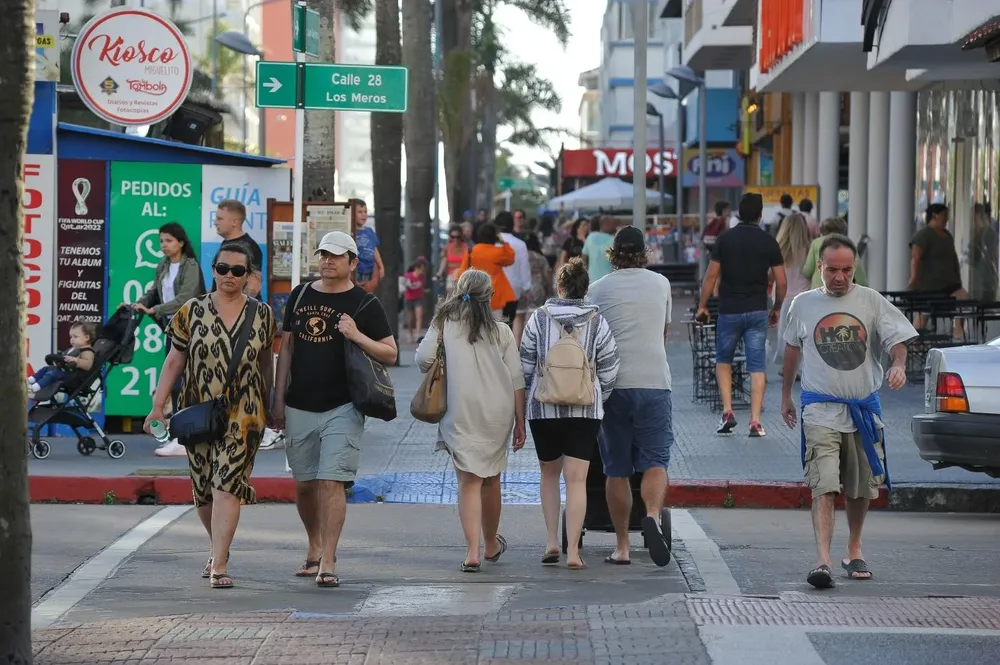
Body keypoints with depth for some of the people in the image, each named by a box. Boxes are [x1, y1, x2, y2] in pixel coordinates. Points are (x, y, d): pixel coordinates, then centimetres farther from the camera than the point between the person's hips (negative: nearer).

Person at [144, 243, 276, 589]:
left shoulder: (262, 315, 4)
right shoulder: (192, 311, 3)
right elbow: (174, 361, 4)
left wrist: (271, 408, 18)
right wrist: (158, 405, -3)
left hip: (244, 414, -2)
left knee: (227, 486, -14)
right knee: (203, 490, 9)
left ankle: (219, 566, -16)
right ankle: (219, 548, 33)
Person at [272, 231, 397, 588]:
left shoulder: (364, 304, -1)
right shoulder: (300, 295, 11)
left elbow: (390, 355, -1)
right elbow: (286, 347, 15)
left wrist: (357, 336, -17)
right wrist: (279, 398, 10)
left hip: (342, 408, -4)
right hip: (299, 407, 4)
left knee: (332, 482, -13)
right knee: (304, 484, 10)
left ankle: (327, 561, -12)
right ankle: (314, 547, 30)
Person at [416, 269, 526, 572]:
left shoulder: (444, 324, 1)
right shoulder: (501, 331, 4)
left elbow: (423, 358, -9)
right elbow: (517, 380, 3)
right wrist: (520, 422, 8)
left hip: (461, 414, -2)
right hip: (497, 414, 2)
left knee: (469, 481, -3)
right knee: (491, 479, 17)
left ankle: (472, 551, -16)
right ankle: (491, 545, 34)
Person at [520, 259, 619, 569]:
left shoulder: (539, 319, -2)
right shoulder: (597, 323, -1)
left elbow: (526, 367, 2)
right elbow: (609, 371, 2)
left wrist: (527, 401, 16)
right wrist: (599, 402, 17)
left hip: (543, 408, 1)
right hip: (585, 411, 0)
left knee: (549, 473, 17)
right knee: (577, 479, -1)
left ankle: (552, 540, 10)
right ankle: (573, 550, -7)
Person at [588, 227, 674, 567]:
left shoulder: (598, 289, 7)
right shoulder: (661, 284, 13)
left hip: (613, 384, 0)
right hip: (654, 382, 0)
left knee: (617, 469, 7)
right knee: (655, 460, -1)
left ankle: (621, 546, 7)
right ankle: (653, 516, -29)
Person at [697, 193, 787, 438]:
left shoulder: (725, 239, -4)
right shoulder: (769, 242, 0)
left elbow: (711, 275, -4)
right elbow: (781, 282, 1)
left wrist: (702, 306, 5)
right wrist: (777, 308, 16)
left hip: (729, 310, -1)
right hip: (758, 311, 1)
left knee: (723, 360, 17)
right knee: (757, 366, 3)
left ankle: (727, 411, 2)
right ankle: (755, 422, -4)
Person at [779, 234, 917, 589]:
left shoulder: (871, 301, 1)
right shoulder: (803, 304, 5)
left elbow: (897, 340, -1)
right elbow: (792, 348, 19)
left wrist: (899, 365, -24)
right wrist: (786, 395, 24)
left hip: (864, 409, 1)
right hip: (821, 410, -1)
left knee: (860, 489, 12)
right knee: (823, 486, -16)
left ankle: (854, 550, 33)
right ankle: (822, 560, -24)